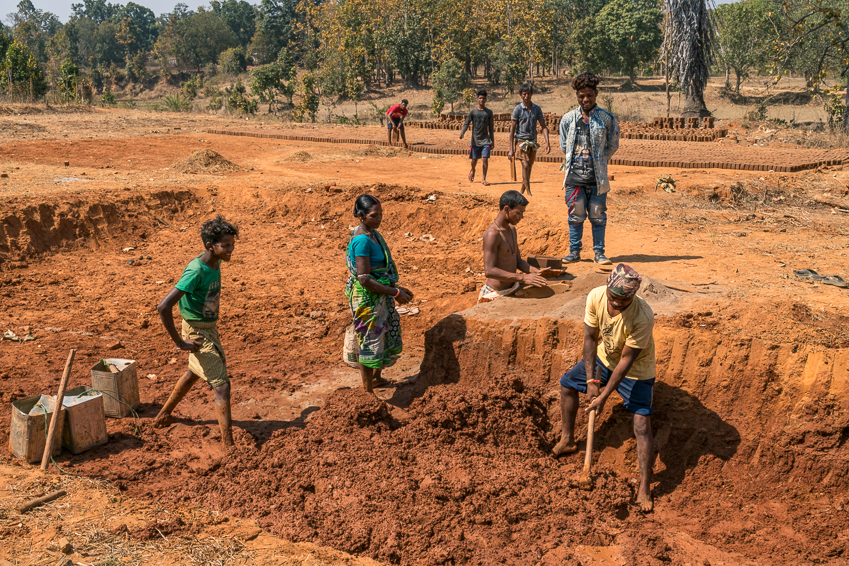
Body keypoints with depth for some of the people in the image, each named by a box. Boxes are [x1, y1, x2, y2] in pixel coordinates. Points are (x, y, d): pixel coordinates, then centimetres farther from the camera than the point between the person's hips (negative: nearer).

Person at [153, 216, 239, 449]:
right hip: (198, 334, -9)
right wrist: (179, 342, -27)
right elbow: (164, 307, -34)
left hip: (210, 328, 9)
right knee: (221, 386, -11)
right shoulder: (195, 271, -29)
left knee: (195, 372, 29)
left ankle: (163, 415, 50)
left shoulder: (215, 263, -3)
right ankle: (229, 446, -11)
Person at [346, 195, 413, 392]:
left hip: (380, 296, 10)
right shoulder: (362, 240, -23)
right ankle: (367, 391, 19)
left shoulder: (372, 233, 6)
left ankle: (376, 377, 43)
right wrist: (395, 293, -19)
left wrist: (397, 288, 10)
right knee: (370, 341, 3)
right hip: (367, 298, -10)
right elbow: (364, 280, -25)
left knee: (388, 335, 23)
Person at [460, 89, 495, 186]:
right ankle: (472, 171, 40)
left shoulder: (489, 112, 7)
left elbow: (491, 127, 10)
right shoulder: (472, 111, 3)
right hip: (475, 140, 0)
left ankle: (484, 179, -3)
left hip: (485, 140, 0)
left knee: (485, 159, -10)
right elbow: (466, 123, 0)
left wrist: (492, 141, 7)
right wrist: (462, 132, -20)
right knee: (474, 160, 7)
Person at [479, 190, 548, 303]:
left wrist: (537, 272, -2)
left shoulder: (512, 229, 11)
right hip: (496, 294, -9)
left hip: (513, 288, 9)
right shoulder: (492, 234, -20)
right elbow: (489, 271, -29)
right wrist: (523, 278, -34)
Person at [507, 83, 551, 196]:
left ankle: (522, 190, 25)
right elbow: (512, 129, -5)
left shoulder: (537, 109, 4)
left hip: (533, 141, 4)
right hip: (521, 141, -4)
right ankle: (528, 192, -15)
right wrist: (511, 148, -10)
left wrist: (547, 142, -10)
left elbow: (544, 126, 5)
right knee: (525, 166, -14)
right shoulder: (517, 109, -5)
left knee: (529, 167, 11)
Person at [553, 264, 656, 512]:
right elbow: (590, 337, -14)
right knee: (566, 384, 15)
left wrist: (604, 396, -27)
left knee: (642, 425, -12)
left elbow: (627, 359, -31)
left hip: (636, 369, -6)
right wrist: (591, 380, -16)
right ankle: (567, 440, 35)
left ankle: (644, 488, -2)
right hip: (604, 357, 6)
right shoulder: (596, 297, -25)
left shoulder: (643, 317, -38)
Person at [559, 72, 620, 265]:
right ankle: (574, 251, 16)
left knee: (598, 216, 3)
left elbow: (613, 145, 7)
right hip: (574, 176, 1)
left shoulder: (607, 118, 1)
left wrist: (597, 162, 6)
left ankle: (599, 252, 12)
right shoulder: (568, 119, 7)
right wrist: (573, 163, 9)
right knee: (575, 216, 6)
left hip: (597, 177, -1)